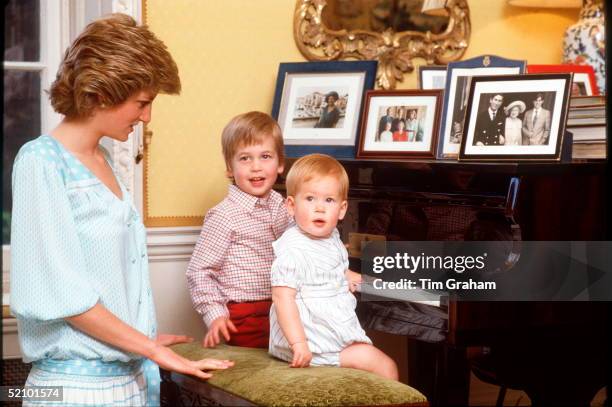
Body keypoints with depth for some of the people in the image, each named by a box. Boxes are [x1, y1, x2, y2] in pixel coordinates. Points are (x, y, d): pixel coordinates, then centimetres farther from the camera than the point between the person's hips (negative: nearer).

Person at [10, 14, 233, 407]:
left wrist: (145, 341, 4)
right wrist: (150, 348, -13)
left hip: (127, 375, 7)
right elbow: (60, 292, -17)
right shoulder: (42, 161, -12)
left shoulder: (103, 160, 12)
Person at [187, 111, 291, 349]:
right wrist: (215, 314, -19)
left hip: (279, 312, 7)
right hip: (243, 320, -6)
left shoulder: (280, 206, 6)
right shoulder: (224, 216, -14)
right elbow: (198, 271, -12)